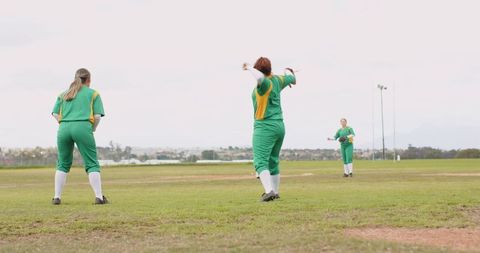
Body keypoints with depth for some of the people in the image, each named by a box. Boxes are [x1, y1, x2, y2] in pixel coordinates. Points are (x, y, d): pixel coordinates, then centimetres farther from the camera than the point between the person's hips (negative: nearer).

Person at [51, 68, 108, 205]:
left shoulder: (63, 94, 23)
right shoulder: (93, 93, 14)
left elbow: (55, 114, 11)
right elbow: (97, 116, 3)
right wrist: (93, 128, 19)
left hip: (64, 128, 3)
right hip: (83, 128, -3)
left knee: (63, 164, 14)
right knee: (92, 164, 1)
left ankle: (57, 197, 10)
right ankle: (99, 196, -5)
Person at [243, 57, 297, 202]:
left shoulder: (265, 83, -16)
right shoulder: (277, 80, 6)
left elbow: (260, 77, -41)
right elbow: (291, 78, 27)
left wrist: (249, 68, -23)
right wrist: (287, 72, 50)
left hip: (265, 127, -8)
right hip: (279, 126, 8)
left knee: (260, 162, -13)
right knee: (273, 161, 19)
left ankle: (269, 191, -30)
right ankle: (275, 192, 26)